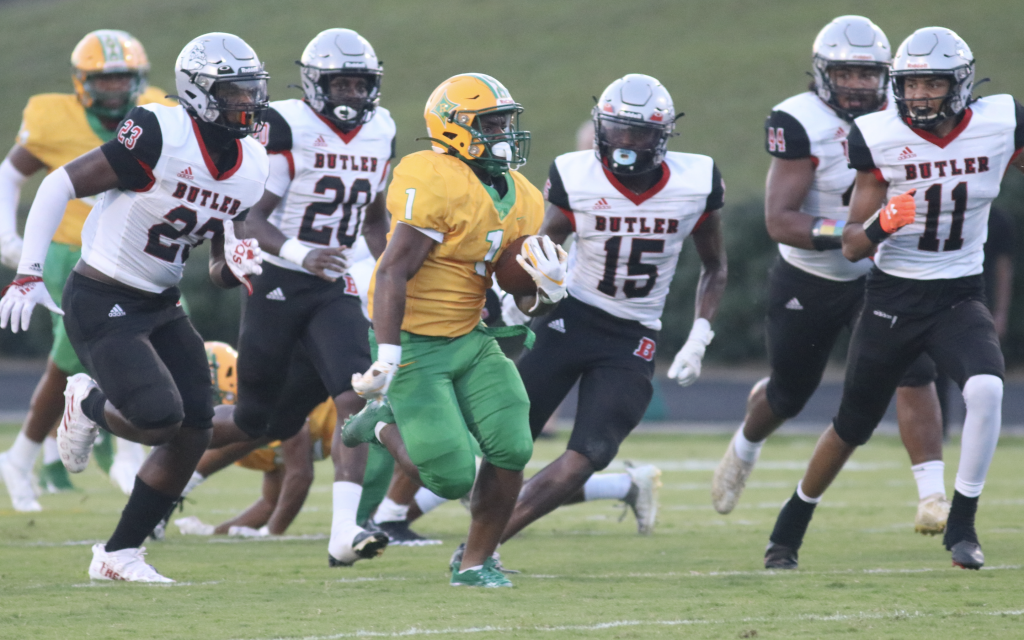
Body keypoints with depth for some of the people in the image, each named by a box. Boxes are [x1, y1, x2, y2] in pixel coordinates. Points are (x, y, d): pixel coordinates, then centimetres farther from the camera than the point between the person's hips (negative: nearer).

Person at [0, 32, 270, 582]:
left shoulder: (250, 169, 2)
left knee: (193, 435, 1)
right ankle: (88, 404, 13)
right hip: (100, 304, -8)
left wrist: (235, 267, -13)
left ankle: (118, 555, 16)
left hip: (159, 308, 8)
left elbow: (218, 272, 12)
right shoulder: (162, 137, -21)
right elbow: (62, 185, -14)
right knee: (160, 418, -21)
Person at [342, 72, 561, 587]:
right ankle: (383, 427, 21)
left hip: (470, 339, 7)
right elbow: (392, 274, -23)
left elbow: (518, 295, 14)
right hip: (415, 346, -7)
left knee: (512, 449, -10)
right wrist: (387, 358, -30)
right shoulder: (436, 185, -20)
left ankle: (475, 562, 11)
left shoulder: (521, 201, 6)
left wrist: (546, 293, -10)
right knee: (452, 478, -10)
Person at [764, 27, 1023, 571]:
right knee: (852, 426, 12)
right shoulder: (880, 139, -11)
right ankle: (790, 529, 35)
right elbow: (853, 247, -9)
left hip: (959, 299, 0)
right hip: (892, 298, 0)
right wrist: (883, 221, -29)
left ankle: (961, 526, -14)